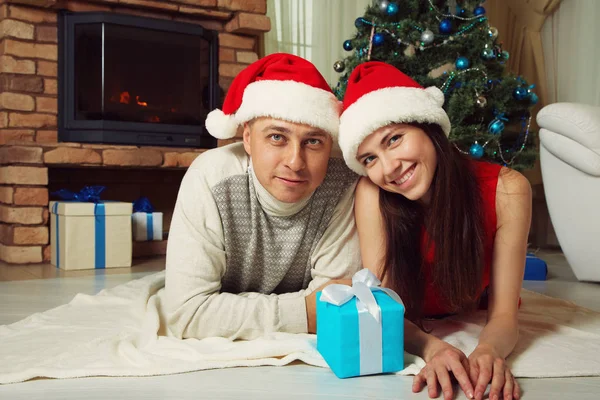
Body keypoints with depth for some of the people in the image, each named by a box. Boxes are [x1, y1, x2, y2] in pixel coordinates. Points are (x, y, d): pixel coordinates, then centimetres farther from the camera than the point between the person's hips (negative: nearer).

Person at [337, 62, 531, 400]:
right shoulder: (372, 195, -27)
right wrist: (432, 348, -45)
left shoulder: (505, 190, -27)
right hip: (414, 331, -2)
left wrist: (489, 351, -45)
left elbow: (503, 314, -23)